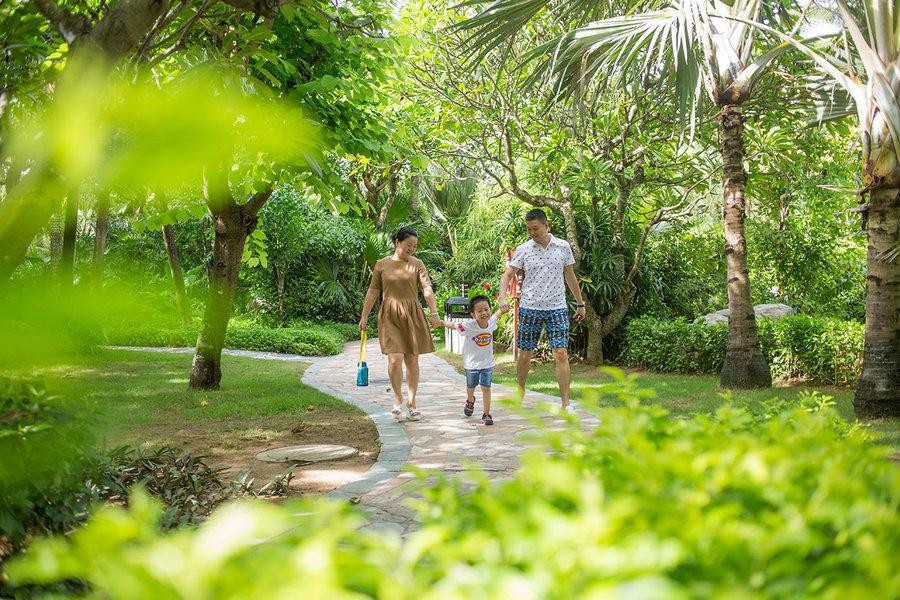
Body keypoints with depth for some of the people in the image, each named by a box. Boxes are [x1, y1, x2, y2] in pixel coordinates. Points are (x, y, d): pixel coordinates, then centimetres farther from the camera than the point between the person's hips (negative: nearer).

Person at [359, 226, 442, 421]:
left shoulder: (417, 264, 4)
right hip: (390, 316, -1)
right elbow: (373, 291, 9)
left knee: (412, 360, 5)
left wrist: (434, 313, -19)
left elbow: (427, 288, -6)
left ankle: (411, 403, 16)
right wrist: (364, 316, 7)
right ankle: (398, 398, 9)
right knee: (395, 359, -13)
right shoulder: (382, 264, 5)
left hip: (412, 316, 1)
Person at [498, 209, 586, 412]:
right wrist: (502, 298, -17)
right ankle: (520, 393, 27)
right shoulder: (523, 249, 0)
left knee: (561, 354, -9)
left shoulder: (563, 247, 4)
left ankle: (566, 404, -7)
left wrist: (580, 304, 17)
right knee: (524, 355, 7)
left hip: (557, 309, 0)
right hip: (529, 309, 0)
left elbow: (570, 277, 13)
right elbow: (507, 275, 1)